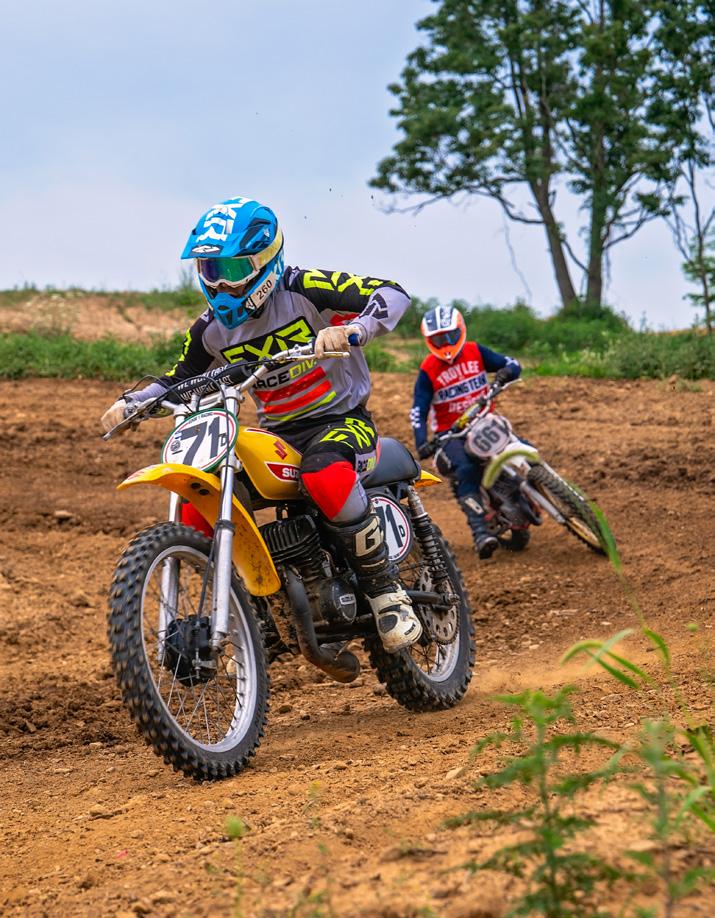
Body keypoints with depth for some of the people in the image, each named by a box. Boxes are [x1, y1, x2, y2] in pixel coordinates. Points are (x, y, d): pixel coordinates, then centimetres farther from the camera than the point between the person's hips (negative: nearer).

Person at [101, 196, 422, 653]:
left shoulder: (304, 289, -13)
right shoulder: (212, 329, 5)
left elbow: (393, 293, -20)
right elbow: (179, 380, 19)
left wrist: (352, 329, -39)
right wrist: (131, 404, -1)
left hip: (342, 419, -6)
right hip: (277, 435, 7)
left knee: (324, 474, -42)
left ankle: (386, 590, -25)